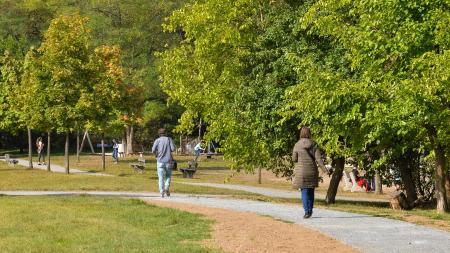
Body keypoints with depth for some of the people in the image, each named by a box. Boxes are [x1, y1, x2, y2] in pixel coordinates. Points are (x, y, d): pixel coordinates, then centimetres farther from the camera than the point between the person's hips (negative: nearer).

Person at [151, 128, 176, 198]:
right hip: (168, 161, 1)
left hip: (160, 161, -1)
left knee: (161, 178, 2)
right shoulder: (169, 139, 3)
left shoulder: (157, 140, 1)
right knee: (168, 176, 17)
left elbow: (153, 150, -9)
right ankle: (167, 188, -2)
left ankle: (162, 192, -8)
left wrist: (156, 154, 12)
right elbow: (173, 149, -6)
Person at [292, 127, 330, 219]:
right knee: (311, 191, 13)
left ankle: (307, 211, -10)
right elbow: (318, 158, -7)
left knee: (304, 191, 1)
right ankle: (310, 210, 19)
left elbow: (294, 159, -2)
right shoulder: (314, 144, -1)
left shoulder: (297, 145, -6)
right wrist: (325, 170, -6)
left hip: (301, 171, -2)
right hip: (312, 170, 2)